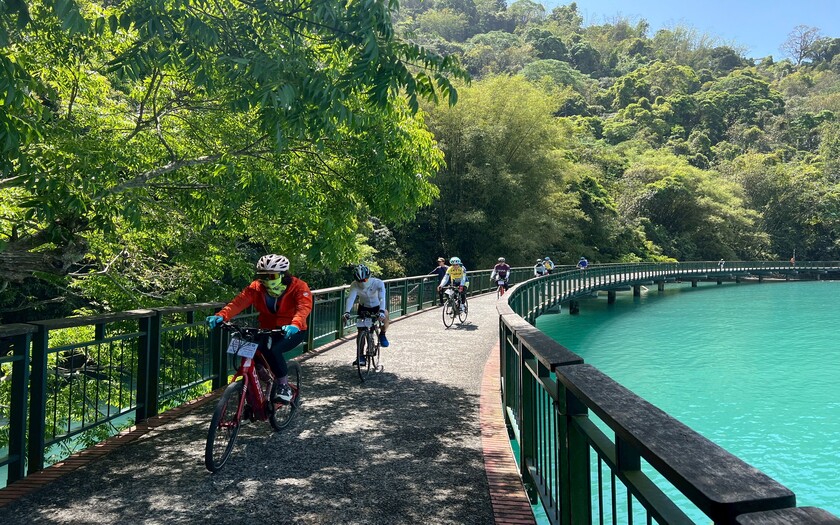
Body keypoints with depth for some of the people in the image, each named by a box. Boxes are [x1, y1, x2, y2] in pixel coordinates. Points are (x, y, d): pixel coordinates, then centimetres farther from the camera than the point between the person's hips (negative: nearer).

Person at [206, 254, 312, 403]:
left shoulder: (298, 286, -17)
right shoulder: (256, 288, -7)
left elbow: (304, 307, -35)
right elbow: (239, 302, -22)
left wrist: (295, 325, -56)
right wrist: (221, 316, -42)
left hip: (292, 331, -4)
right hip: (268, 330, 4)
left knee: (274, 350, -31)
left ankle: (284, 385, -9)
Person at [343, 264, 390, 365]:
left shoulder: (378, 283, -30)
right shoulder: (354, 285, -25)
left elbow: (382, 298, -40)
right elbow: (350, 298, -37)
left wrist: (381, 311, -58)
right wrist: (347, 312, -54)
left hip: (376, 306, -2)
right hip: (363, 307, 2)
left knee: (385, 314, -33)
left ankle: (382, 334, -6)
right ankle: (361, 356, 8)